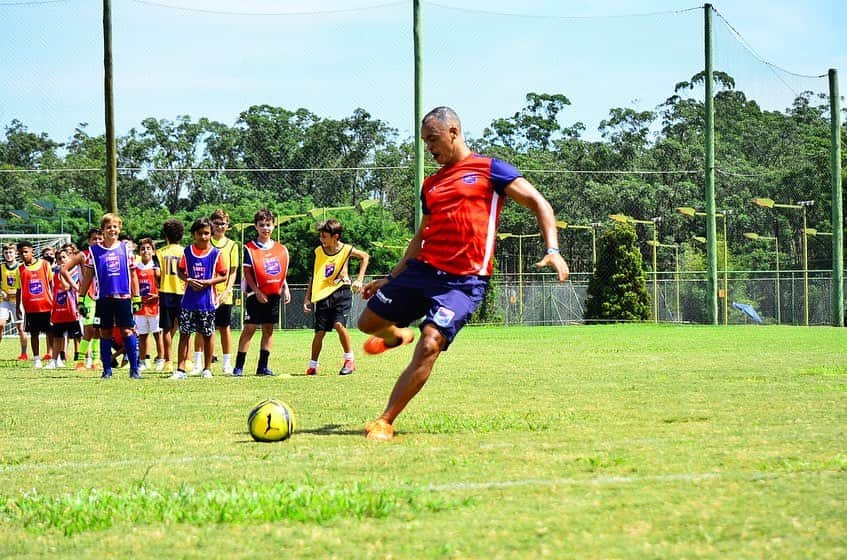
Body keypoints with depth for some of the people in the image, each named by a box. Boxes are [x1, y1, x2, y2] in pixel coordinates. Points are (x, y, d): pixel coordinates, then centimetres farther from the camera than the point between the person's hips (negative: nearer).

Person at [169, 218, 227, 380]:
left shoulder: (215, 253, -3)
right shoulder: (188, 251, 3)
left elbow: (223, 276, 0)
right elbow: (180, 271, 11)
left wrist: (207, 282, -14)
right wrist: (188, 280, -9)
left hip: (207, 301, -2)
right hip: (188, 300, 2)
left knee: (207, 335, 6)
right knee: (184, 334, 1)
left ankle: (207, 369, 16)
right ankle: (181, 369, 4)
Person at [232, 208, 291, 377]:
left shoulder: (281, 249, 11)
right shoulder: (249, 248, -3)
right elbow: (247, 272, -6)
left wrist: (285, 289, 4)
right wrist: (257, 292, -14)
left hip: (273, 295, 5)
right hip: (255, 295, -5)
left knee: (268, 330, 7)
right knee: (249, 329, -7)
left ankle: (263, 366, 12)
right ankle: (239, 366, -5)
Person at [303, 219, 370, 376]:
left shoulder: (346, 249, -3)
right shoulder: (318, 251, 4)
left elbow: (365, 256, 15)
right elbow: (314, 276, 13)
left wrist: (359, 280, 8)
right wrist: (307, 298, 10)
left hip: (341, 292, -3)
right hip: (323, 295, 3)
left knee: (339, 324, -22)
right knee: (319, 332, 1)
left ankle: (350, 359, -6)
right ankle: (313, 366, 17)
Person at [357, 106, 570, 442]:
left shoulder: (489, 170, 1)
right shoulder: (431, 184, 19)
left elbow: (538, 203, -2)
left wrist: (552, 249, -17)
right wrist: (391, 277, 26)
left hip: (463, 281, -6)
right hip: (422, 269, 7)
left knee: (430, 345, -22)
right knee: (368, 322, 11)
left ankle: (385, 423, -16)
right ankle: (398, 334, 48)